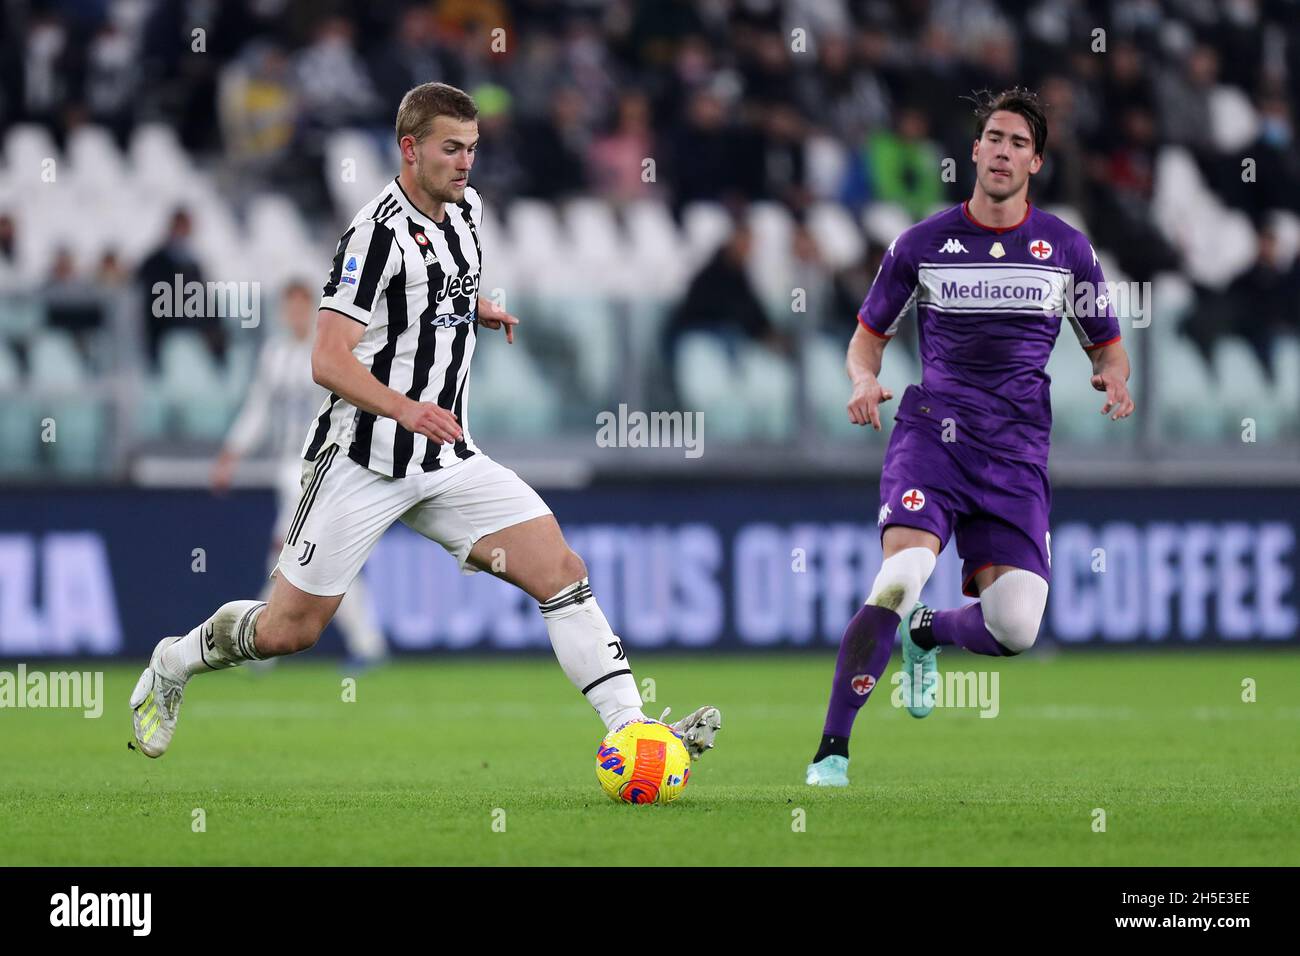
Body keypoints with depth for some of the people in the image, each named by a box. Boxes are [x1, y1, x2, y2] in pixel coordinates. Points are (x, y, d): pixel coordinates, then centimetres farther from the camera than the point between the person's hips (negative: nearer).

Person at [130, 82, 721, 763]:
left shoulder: (466, 209, 9)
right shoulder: (381, 229, -16)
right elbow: (329, 361, -22)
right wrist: (404, 409, -35)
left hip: (447, 462, 7)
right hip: (364, 463, -6)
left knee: (561, 571, -11)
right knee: (288, 631, 2)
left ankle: (630, 731, -14)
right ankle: (172, 665, 30)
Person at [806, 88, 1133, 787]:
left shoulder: (1067, 250, 8)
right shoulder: (922, 244, 5)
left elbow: (1106, 344, 19)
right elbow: (869, 334, 16)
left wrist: (1112, 380, -5)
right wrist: (865, 378, -7)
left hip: (1018, 451, 2)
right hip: (932, 433, -2)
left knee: (1014, 630, -11)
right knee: (901, 578, -27)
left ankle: (925, 634, 26)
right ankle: (831, 750, -21)